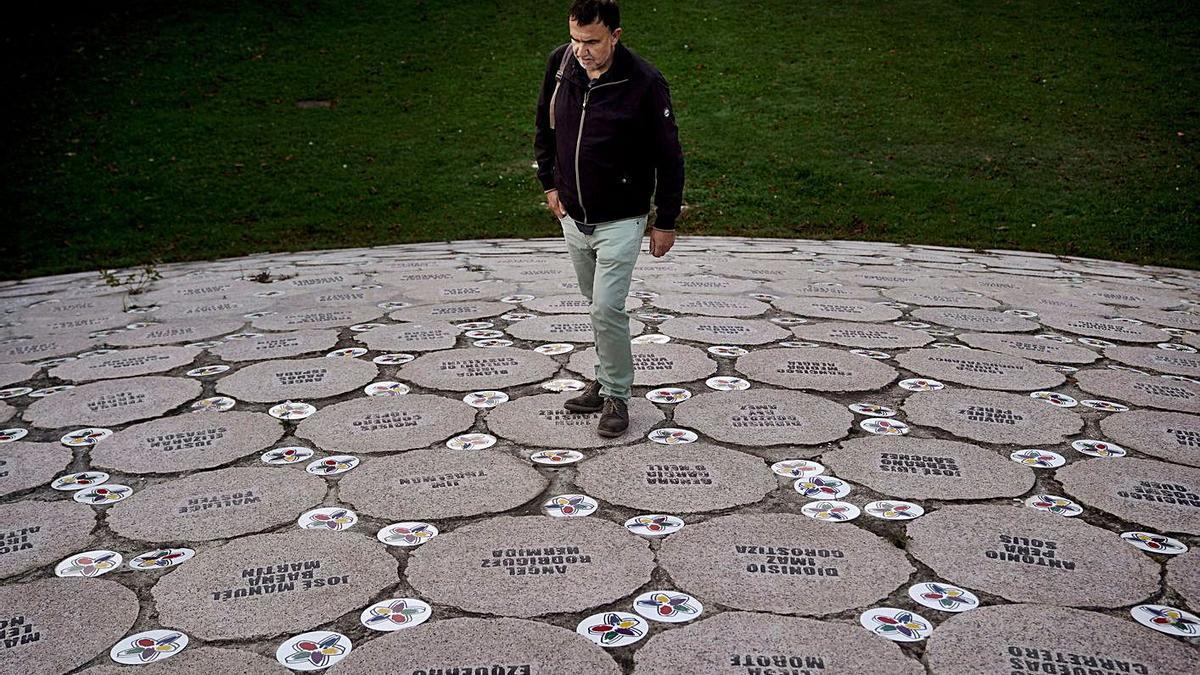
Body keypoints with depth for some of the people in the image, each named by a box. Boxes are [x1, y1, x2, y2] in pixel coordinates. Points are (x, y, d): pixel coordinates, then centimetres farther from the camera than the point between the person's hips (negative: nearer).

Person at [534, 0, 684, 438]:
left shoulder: (644, 83, -19)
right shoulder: (560, 64, -5)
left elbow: (668, 157, -11)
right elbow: (545, 127, 13)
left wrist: (665, 223, -7)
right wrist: (550, 183, 11)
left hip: (620, 222, -5)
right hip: (573, 218, 6)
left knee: (607, 309, -10)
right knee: (598, 304, 18)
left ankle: (616, 396, 7)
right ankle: (607, 381, 33)